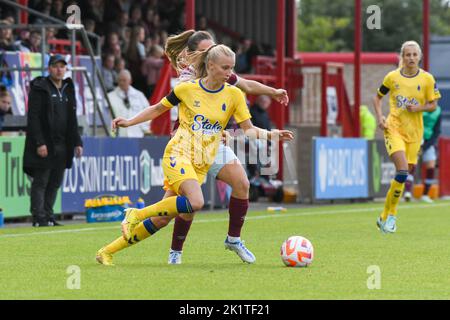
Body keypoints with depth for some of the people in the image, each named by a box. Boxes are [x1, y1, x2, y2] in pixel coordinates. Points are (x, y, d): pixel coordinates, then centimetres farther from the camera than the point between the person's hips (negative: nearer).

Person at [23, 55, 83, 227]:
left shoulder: (68, 90, 17)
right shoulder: (39, 88, -4)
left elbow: (73, 120, 22)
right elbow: (33, 118, -10)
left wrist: (77, 142, 12)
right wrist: (39, 143, -18)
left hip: (63, 146, 7)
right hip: (44, 146, -7)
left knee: (55, 183, 7)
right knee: (40, 182, -6)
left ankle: (48, 217, 11)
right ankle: (39, 218, -6)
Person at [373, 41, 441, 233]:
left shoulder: (427, 79, -1)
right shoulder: (392, 77, -1)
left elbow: (433, 105, 5)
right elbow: (378, 97, 13)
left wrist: (419, 108, -14)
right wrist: (379, 117, -3)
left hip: (414, 131, 3)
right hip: (394, 128, -3)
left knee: (407, 171, 5)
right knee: (402, 171, -20)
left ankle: (386, 217, 20)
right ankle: (390, 215, -7)